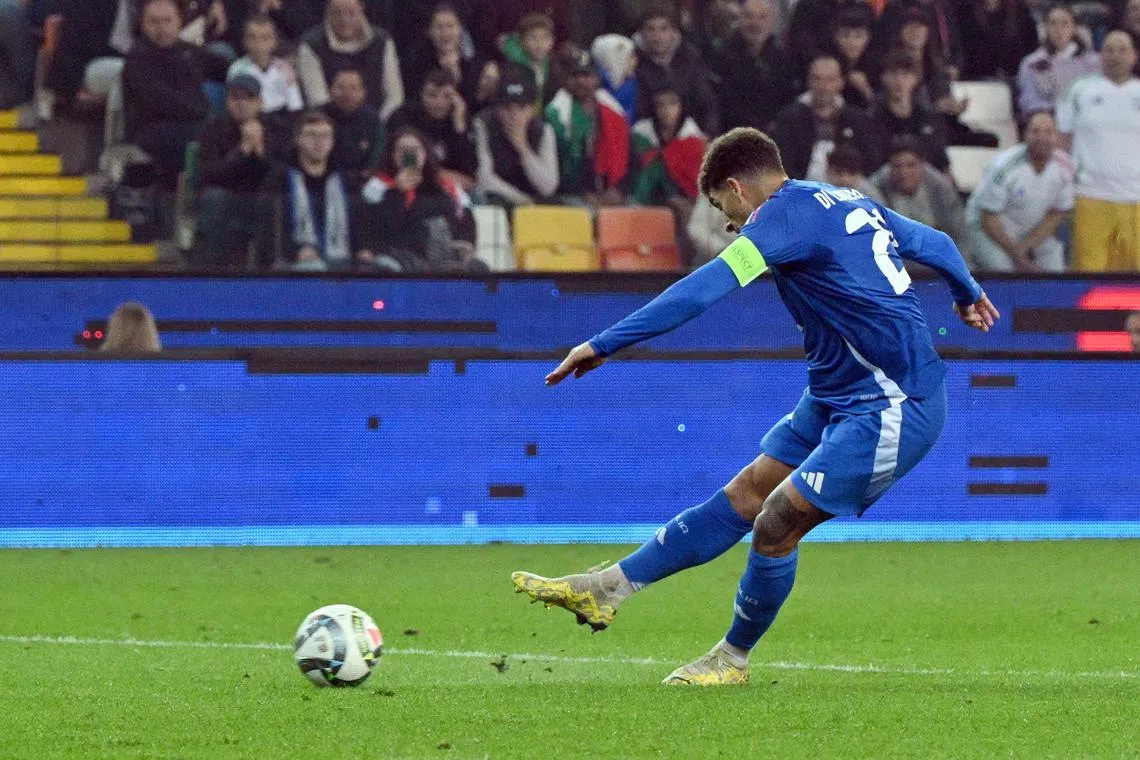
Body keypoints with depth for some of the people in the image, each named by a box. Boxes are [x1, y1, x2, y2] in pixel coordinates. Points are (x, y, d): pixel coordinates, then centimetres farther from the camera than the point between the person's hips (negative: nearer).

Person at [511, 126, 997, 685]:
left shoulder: (787, 213, -15)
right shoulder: (852, 204, 13)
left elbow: (703, 290, -21)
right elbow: (935, 243, 27)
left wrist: (604, 345, -19)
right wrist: (967, 294, 49)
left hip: (892, 412, -10)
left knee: (776, 524, -7)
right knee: (742, 498, 8)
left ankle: (733, 658, 11)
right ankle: (608, 588, 8)